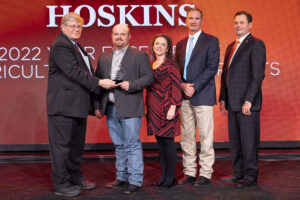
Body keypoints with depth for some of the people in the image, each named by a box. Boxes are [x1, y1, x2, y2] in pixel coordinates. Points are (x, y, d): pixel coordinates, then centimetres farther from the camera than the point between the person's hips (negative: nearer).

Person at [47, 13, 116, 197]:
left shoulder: (76, 46, 19)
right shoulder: (60, 46, -12)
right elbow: (74, 72, -23)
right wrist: (99, 82, -24)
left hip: (77, 105, 10)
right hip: (63, 105, -10)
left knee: (77, 144, 17)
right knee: (62, 145, -1)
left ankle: (76, 178, 30)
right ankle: (61, 185, 9)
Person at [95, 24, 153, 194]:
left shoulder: (139, 56, 2)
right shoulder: (104, 58, 16)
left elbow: (148, 77, -4)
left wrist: (131, 85, -19)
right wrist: (98, 105, 10)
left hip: (130, 108, -5)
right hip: (111, 108, 5)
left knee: (132, 144, -5)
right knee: (119, 145, 13)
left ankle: (135, 181, 1)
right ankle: (122, 177, 23)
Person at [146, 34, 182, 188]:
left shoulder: (170, 64, -5)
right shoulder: (151, 64, 15)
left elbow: (176, 86, -11)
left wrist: (173, 107, -19)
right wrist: (148, 108, 16)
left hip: (166, 108, -7)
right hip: (153, 109, 7)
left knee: (168, 140, -3)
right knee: (159, 141, 10)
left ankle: (170, 177, 8)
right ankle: (164, 175, 20)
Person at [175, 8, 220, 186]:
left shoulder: (211, 41, 2)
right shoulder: (181, 44, 18)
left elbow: (212, 67, -8)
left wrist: (194, 87, -13)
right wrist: (183, 85, -3)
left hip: (203, 96, -5)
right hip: (184, 96, 6)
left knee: (205, 136, -3)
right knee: (187, 137, 7)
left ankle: (205, 174, 5)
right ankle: (189, 173, 16)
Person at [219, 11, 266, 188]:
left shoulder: (256, 44, -7)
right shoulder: (231, 46, 19)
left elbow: (258, 75, -15)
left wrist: (248, 100, -19)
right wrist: (223, 98, 15)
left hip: (247, 102, -8)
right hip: (233, 102, 8)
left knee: (249, 140, -2)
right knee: (235, 140, 13)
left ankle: (251, 177, 7)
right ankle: (239, 173, 24)